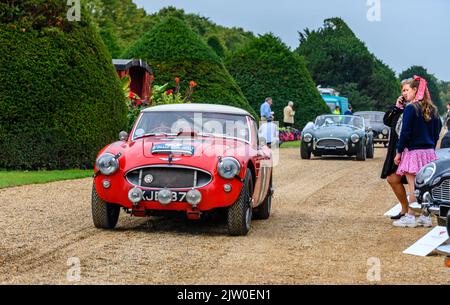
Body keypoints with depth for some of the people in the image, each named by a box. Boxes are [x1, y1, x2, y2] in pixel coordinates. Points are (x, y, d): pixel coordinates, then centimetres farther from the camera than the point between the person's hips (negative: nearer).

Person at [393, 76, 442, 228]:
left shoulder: (411, 108, -11)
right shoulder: (432, 109, 10)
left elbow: (405, 132, -13)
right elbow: (437, 131, 15)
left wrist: (399, 152, -6)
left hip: (414, 152, -7)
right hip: (429, 152, 7)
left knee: (413, 186, -4)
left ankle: (410, 217, -1)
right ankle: (425, 217, 15)